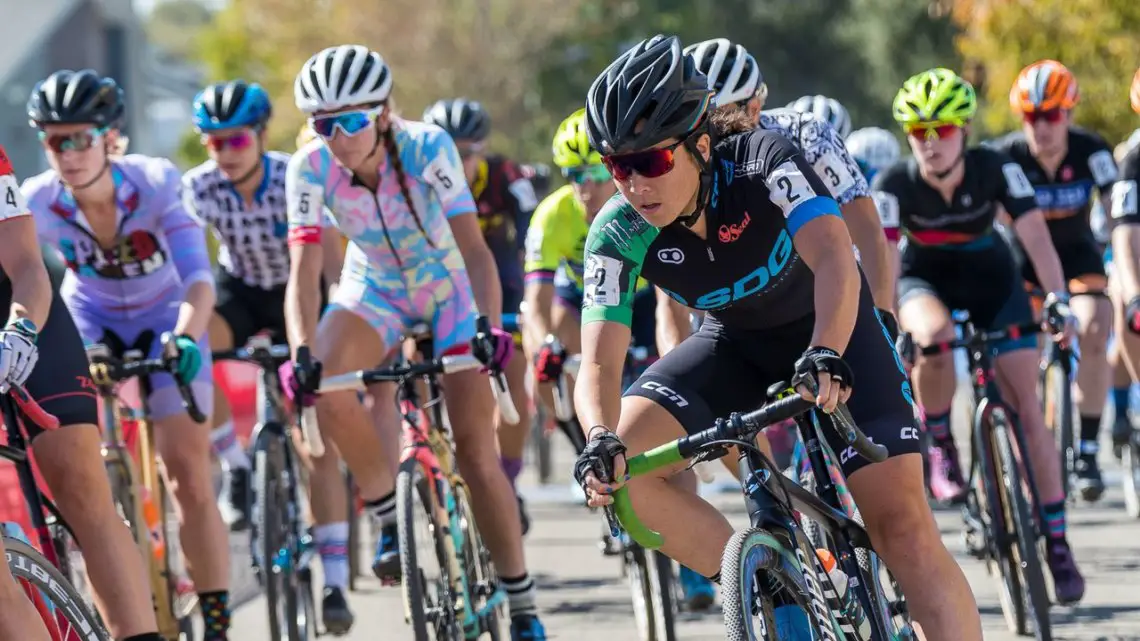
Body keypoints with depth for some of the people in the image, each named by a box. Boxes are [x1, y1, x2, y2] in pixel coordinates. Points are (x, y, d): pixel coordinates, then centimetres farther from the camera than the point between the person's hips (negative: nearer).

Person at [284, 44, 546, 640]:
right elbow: (304, 272, -30)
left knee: (476, 450, -8)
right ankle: (391, 518, -9)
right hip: (374, 291, 2)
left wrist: (490, 328, -49)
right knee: (327, 387, -30)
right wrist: (302, 355, -46)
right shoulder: (311, 169, -23)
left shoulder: (428, 148, -28)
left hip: (449, 290, -2)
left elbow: (474, 248, -33)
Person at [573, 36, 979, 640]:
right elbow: (599, 363, -30)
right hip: (734, 345, 3)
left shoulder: (763, 161, -31)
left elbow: (834, 259, -47)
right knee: (618, 468, -21)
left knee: (902, 524, -18)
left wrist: (826, 356, -65)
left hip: (831, 329, -3)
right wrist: (601, 440, -52)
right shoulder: (618, 235, -23)